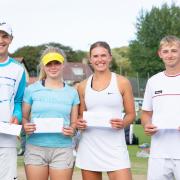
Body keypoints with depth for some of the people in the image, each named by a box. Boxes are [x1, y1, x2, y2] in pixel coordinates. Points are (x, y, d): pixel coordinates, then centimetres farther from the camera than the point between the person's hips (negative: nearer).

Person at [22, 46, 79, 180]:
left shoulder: (72, 92, 9)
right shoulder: (32, 89, 6)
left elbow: (74, 122, 12)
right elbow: (24, 117, 9)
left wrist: (72, 130, -10)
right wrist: (26, 126, -13)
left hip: (63, 149, 0)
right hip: (35, 148, 0)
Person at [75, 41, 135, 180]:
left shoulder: (122, 82, 2)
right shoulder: (83, 86, 9)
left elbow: (131, 114, 5)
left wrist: (123, 123, -16)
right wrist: (80, 123, -5)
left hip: (115, 146, -2)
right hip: (89, 147, 3)